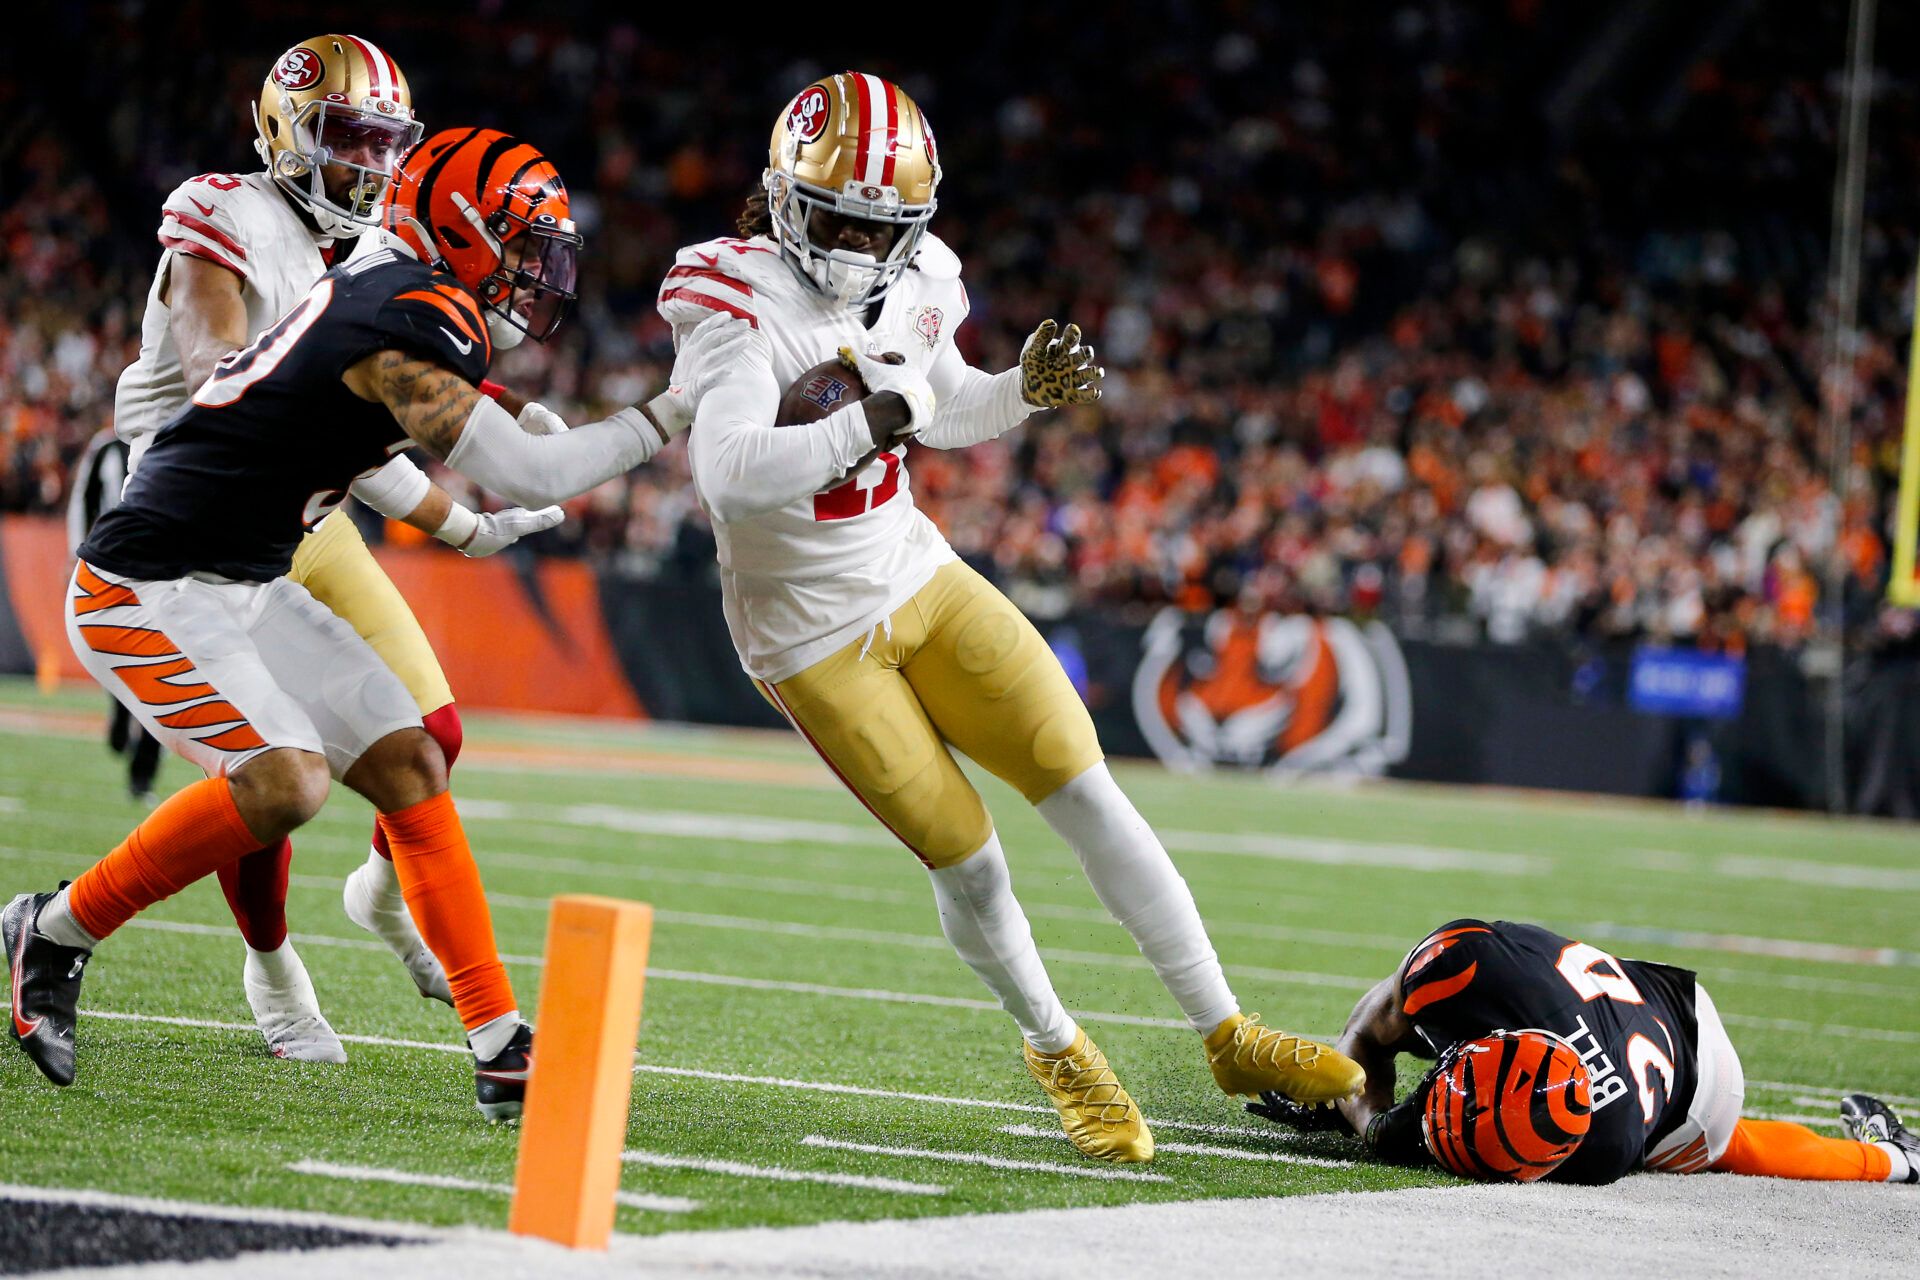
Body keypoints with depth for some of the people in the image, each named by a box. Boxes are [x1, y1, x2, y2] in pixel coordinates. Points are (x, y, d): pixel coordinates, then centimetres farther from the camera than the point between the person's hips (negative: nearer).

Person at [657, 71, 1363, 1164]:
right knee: (964, 852, -3)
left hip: (920, 581, 6)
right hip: (812, 634, -6)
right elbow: (727, 476, -39)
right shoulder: (744, 304, -23)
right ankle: (1059, 1053, 23)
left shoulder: (910, 287, -3)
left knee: (1085, 787, -2)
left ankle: (1229, 1036, 5)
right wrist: (870, 421, -43)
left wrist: (1027, 389, -2)